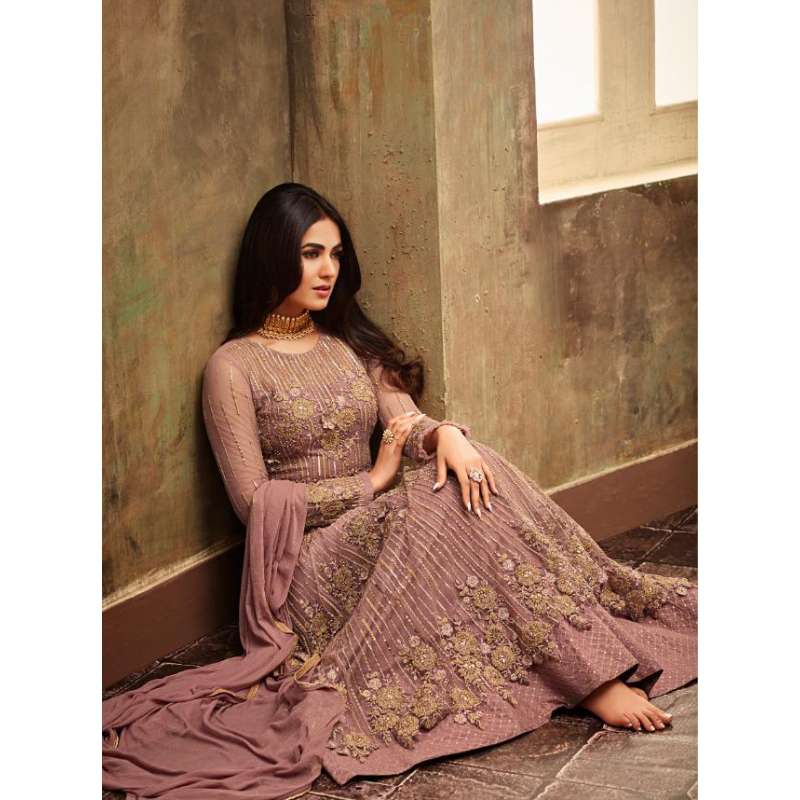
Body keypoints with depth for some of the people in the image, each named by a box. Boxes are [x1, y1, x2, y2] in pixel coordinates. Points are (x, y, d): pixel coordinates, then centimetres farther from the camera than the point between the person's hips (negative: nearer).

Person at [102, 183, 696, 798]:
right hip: (312, 561, -5)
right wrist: (372, 482, -12)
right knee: (441, 505, -31)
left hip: (374, 523, 5)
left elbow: (408, 424, 1)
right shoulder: (234, 367, -4)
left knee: (469, 478, -25)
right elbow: (253, 501, -10)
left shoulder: (350, 345, 16)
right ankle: (592, 679, -35)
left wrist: (445, 435, -23)